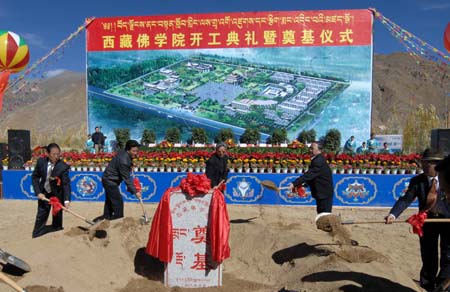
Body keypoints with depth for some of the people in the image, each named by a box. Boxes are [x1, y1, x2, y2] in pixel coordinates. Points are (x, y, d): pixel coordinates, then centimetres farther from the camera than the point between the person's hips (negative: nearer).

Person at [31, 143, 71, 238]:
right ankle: (36, 237, 25)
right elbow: (35, 177, -5)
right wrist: (38, 192, -15)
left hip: (58, 194, -2)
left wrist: (66, 200, -38)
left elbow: (66, 183, -27)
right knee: (41, 216, 10)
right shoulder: (41, 161, -16)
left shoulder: (63, 166, -25)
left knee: (57, 217, 7)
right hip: (44, 193, 2)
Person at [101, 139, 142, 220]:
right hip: (110, 182, -10)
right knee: (118, 202, -6)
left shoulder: (124, 153, -4)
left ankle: (107, 218, 38)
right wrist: (135, 192, -26)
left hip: (108, 180, 10)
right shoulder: (123, 161, -32)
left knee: (109, 200, 23)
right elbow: (126, 178, -29)